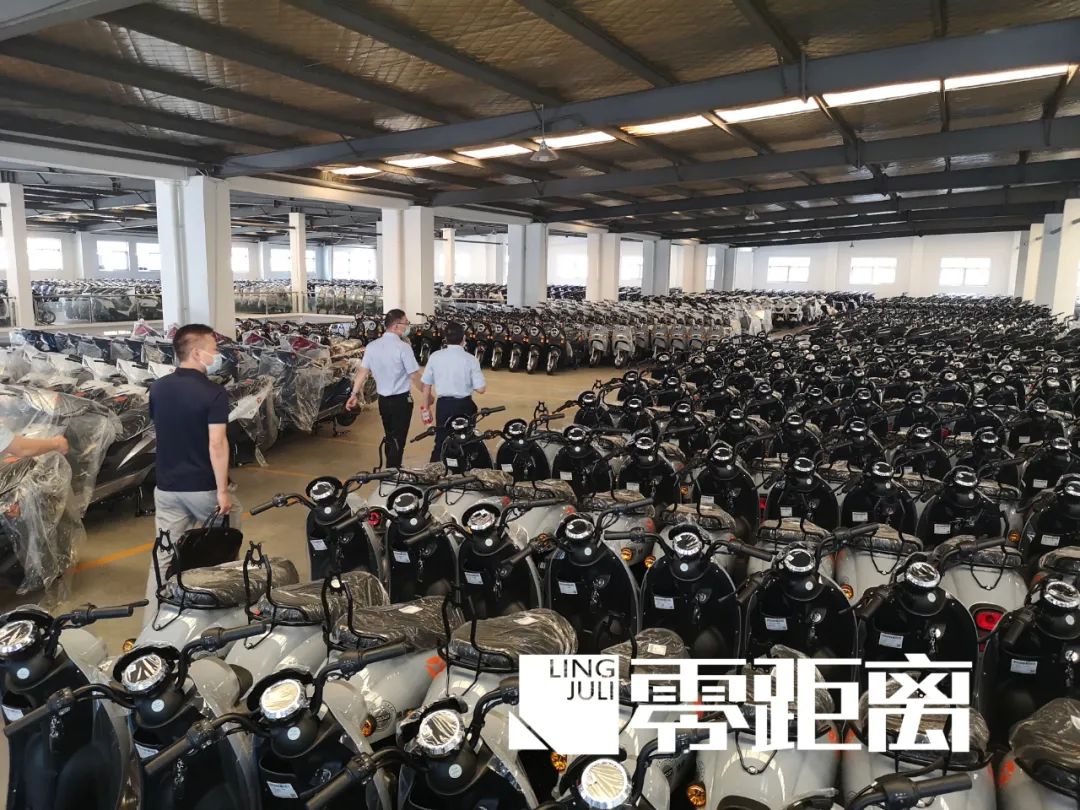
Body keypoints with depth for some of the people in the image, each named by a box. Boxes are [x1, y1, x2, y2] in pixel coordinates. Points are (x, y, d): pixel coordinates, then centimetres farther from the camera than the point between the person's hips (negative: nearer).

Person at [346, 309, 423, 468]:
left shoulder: (372, 346, -1)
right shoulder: (403, 347, -18)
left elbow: (362, 371, 0)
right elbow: (414, 376, -15)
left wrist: (355, 394, 8)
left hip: (383, 399, 6)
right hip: (401, 400, -6)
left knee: (389, 438, 22)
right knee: (398, 441, 2)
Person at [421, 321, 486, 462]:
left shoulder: (435, 357, -4)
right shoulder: (470, 359, -11)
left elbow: (426, 386, 2)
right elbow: (480, 389, -11)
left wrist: (426, 408, 15)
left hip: (443, 405, 2)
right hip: (464, 406, -2)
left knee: (441, 442, 12)